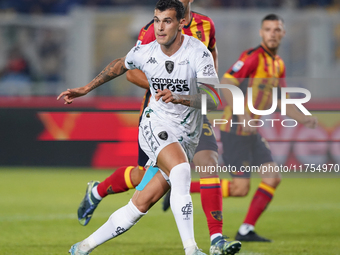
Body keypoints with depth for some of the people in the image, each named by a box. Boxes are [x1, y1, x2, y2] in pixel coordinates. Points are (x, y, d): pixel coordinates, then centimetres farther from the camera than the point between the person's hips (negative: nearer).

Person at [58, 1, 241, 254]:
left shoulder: (198, 53, -13)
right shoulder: (145, 52, -3)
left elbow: (213, 101, -22)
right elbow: (119, 65, 22)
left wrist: (178, 98, -37)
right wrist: (85, 89, 28)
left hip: (186, 138, 0)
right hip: (155, 126, 0)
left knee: (141, 204, -2)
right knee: (181, 170, -32)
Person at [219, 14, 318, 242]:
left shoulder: (279, 65, 13)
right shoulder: (253, 57, -14)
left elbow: (283, 102, 19)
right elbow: (226, 84, -23)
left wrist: (304, 119, 2)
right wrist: (243, 115, -32)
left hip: (252, 132, 9)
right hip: (235, 130, -9)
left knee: (273, 179, 0)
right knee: (241, 188, -11)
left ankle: (246, 230, 5)